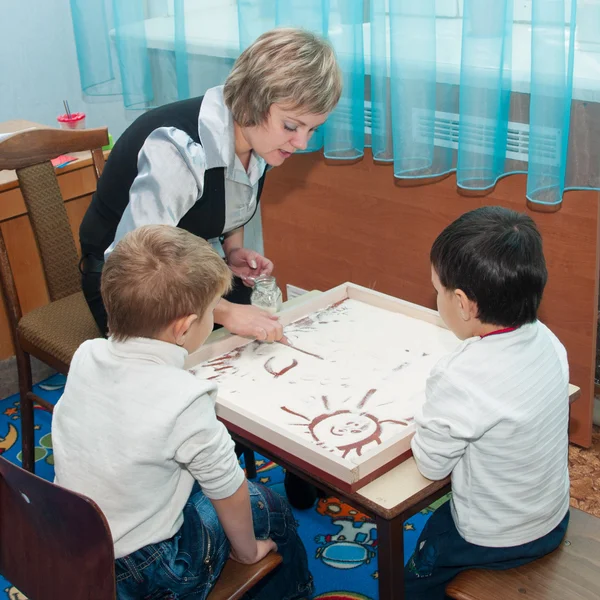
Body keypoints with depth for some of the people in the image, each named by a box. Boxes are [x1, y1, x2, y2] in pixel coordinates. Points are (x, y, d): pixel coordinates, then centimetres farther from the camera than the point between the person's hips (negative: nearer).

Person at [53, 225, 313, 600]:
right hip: (145, 566, -6)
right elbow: (229, 492, -15)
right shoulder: (185, 401, -31)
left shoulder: (86, 356, -13)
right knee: (270, 507, 16)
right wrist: (247, 551, 5)